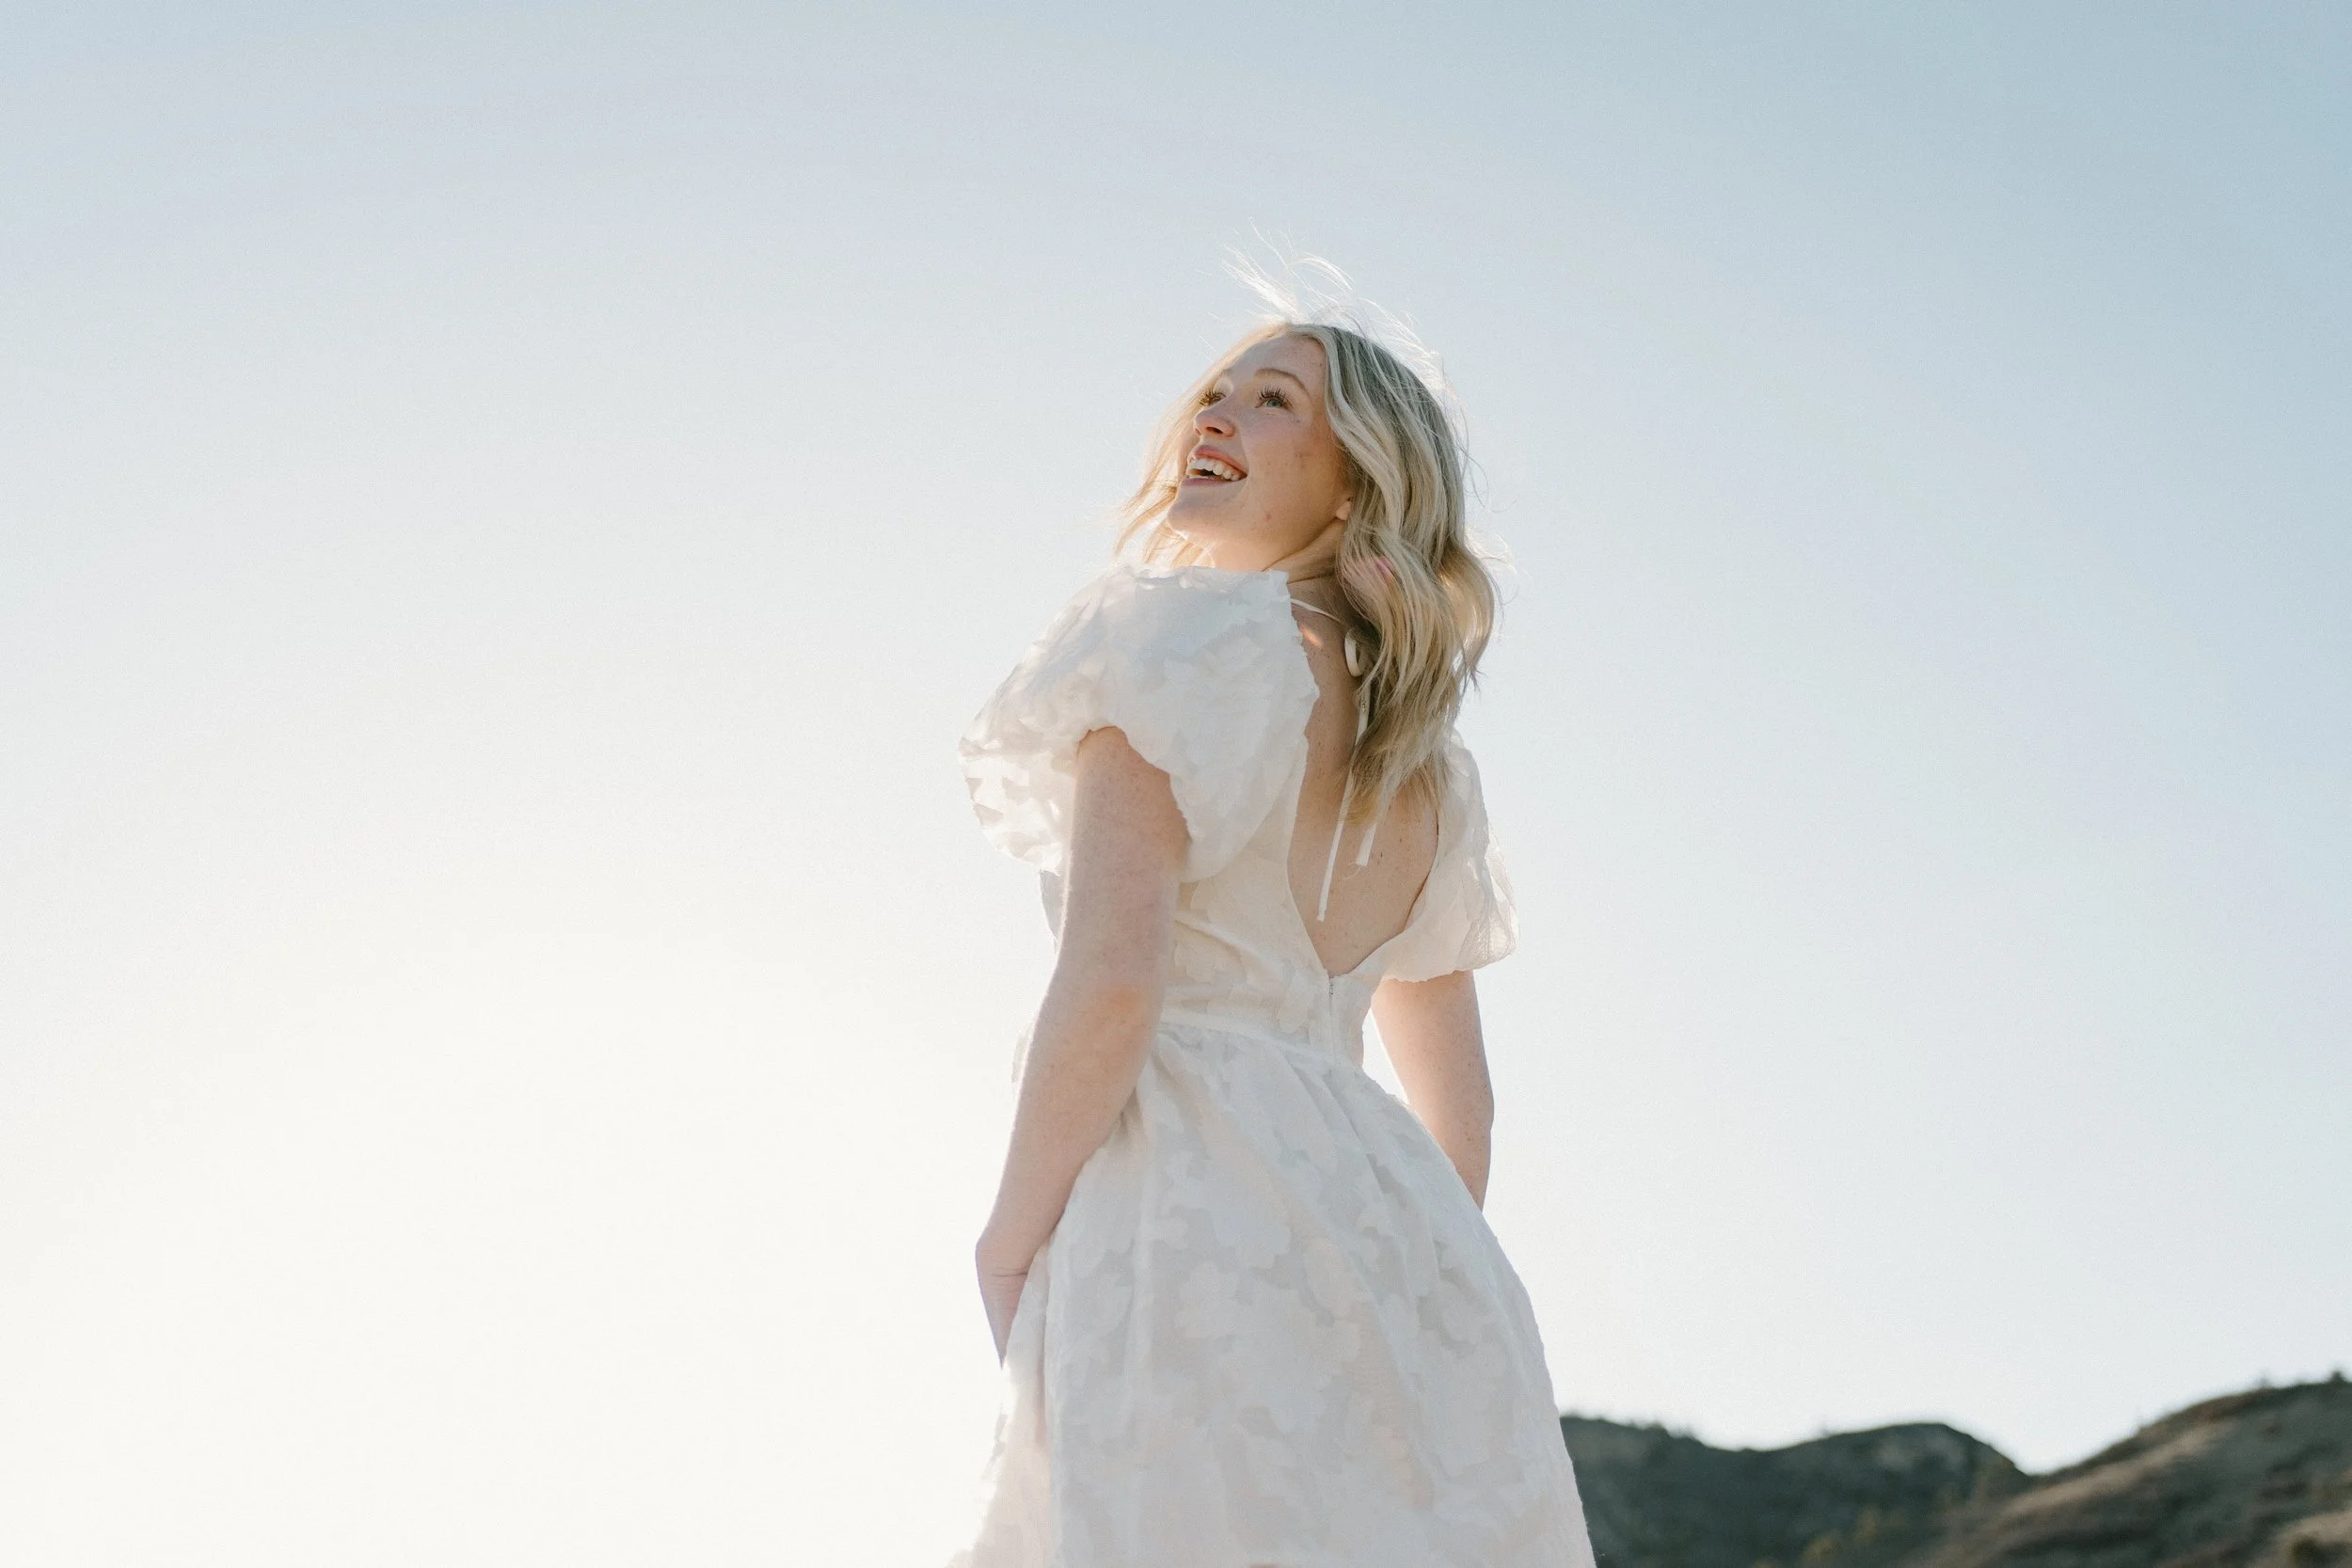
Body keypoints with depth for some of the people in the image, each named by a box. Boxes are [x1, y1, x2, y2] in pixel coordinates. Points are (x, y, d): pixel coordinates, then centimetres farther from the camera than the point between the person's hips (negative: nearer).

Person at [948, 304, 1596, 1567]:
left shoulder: (1184, 636, -3)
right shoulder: (1425, 768, 21)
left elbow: (1111, 984, -14)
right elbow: (1459, 1105, 23)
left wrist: (1011, 1249, -5)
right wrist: (1412, 1274, 27)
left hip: (1194, 1217, -8)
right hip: (1379, 1226, 8)